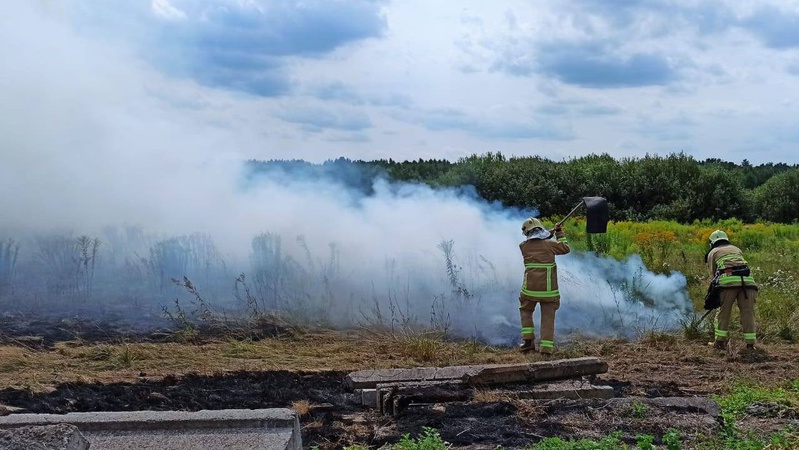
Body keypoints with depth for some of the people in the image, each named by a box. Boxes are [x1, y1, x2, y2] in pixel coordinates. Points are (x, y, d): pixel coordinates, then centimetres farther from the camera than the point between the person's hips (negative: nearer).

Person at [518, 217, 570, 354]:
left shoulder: (523, 246, 0)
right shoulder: (549, 244, -4)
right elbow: (566, 248, 12)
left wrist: (549, 235, 23)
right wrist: (560, 233, 21)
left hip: (530, 289, 1)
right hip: (548, 290, -1)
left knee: (526, 311, 22)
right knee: (548, 317, 6)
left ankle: (528, 340, 13)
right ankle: (546, 346, -1)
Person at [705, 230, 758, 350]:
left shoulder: (713, 252, 23)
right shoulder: (737, 249, 34)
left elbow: (713, 273, 21)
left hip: (728, 281, -3)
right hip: (747, 280, 3)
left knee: (723, 312, 8)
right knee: (747, 313, 6)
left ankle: (720, 341, 11)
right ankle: (750, 343, 6)